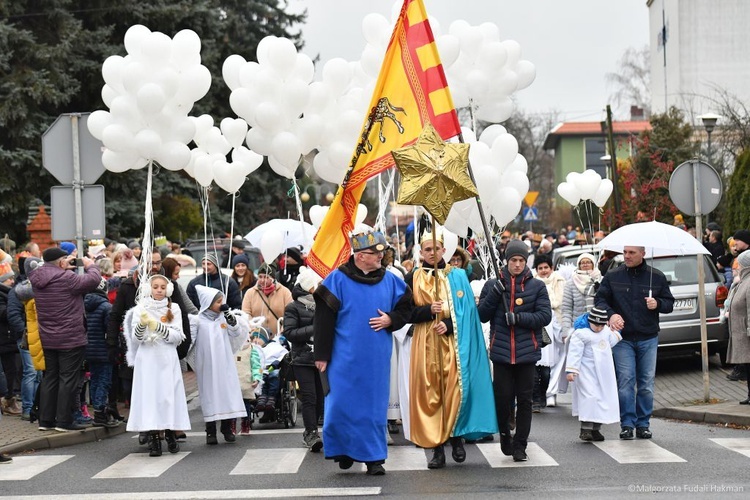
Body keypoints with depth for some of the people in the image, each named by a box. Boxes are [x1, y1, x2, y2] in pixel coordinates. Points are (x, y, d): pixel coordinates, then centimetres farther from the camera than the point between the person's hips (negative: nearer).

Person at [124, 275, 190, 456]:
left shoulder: (173, 309, 7)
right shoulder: (140, 309, 5)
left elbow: (178, 337, 0)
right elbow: (136, 339, 1)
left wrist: (158, 327, -14)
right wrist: (142, 324, -19)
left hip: (168, 359, 1)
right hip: (147, 359, -1)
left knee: (169, 394, -3)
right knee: (149, 395, -6)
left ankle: (170, 434, 8)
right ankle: (153, 439, -5)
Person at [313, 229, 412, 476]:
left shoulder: (389, 281, 6)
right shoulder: (337, 280, -5)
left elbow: (405, 308, 15)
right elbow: (324, 319, -5)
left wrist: (390, 320, -7)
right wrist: (321, 355, -7)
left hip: (376, 357, 3)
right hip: (345, 356, -3)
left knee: (375, 406, 6)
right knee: (341, 405, -2)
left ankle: (374, 457, 14)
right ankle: (344, 450, 19)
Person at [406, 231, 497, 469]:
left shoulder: (457, 276, 9)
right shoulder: (413, 279, 10)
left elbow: (466, 309, 2)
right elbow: (407, 313, 5)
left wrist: (448, 324, -15)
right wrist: (429, 310, -13)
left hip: (452, 341, -1)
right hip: (425, 342, 1)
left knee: (455, 388, -13)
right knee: (429, 393, -4)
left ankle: (456, 437, 4)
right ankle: (437, 448, 0)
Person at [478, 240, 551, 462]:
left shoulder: (537, 286, 3)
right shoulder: (493, 284, 6)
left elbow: (545, 316, -3)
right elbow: (481, 315, 1)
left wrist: (519, 318, -16)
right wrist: (495, 293, -13)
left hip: (527, 351, 0)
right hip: (501, 351, 0)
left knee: (524, 400, 3)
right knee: (502, 397, 0)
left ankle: (519, 445, 12)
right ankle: (504, 434, 27)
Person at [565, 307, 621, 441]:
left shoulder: (606, 331, 8)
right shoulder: (581, 333, -15)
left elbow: (610, 342, 28)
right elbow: (574, 352, -16)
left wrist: (616, 334, 14)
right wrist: (571, 370, -19)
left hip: (603, 372, 8)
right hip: (587, 373, -7)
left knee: (603, 397, 8)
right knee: (589, 398, -15)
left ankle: (596, 429, 17)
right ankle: (585, 429, -12)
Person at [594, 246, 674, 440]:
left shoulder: (656, 277, 5)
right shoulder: (612, 277, 3)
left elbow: (669, 303, 10)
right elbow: (600, 300, 5)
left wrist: (657, 304, -12)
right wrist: (610, 314, -14)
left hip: (648, 338, 1)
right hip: (623, 338, -1)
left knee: (647, 383, 3)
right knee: (625, 382, -5)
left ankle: (643, 424, 12)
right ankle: (627, 424, 1)